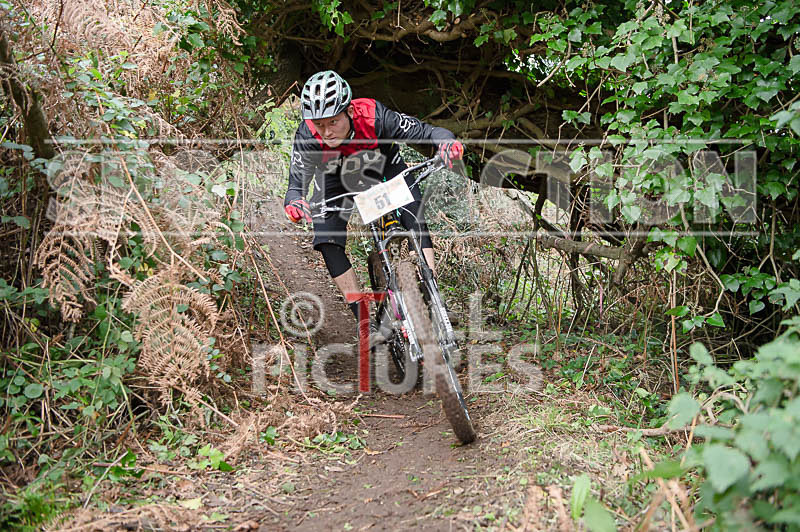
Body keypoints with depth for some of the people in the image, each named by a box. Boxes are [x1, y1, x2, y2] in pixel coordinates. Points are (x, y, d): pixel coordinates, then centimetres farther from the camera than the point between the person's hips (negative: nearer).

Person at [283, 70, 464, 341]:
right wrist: (294, 202, -54)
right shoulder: (307, 137, -35)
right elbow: (297, 184, -31)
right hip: (335, 178, 1)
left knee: (414, 217, -24)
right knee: (327, 243, -14)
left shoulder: (375, 118, -39)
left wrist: (447, 141, -55)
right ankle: (363, 319, -4)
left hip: (382, 166, -1)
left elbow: (425, 131, -33)